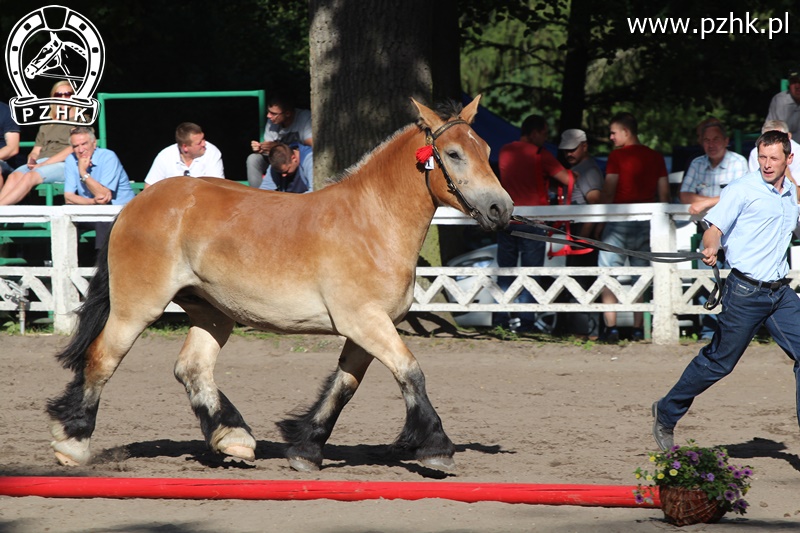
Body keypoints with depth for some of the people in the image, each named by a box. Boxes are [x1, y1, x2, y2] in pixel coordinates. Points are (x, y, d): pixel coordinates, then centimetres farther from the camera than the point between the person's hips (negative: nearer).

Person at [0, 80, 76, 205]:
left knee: (30, 176, -35)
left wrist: (43, 164, -12)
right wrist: (32, 159, -4)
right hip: (41, 163, 6)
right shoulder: (46, 125, 30)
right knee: (14, 176, -28)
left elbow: (73, 149, -4)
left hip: (63, 165, -6)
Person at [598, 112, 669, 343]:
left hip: (621, 219, -5)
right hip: (648, 220, 5)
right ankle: (638, 328, 7)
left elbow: (608, 192, -9)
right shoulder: (656, 157, 9)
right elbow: (664, 194, 10)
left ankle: (611, 327, -9)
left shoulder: (617, 155, -6)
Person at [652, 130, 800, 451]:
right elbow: (715, 228, -15)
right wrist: (711, 249, -34)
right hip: (746, 290, -6)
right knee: (719, 362, 1)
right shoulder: (743, 189, -8)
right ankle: (666, 415, 20)